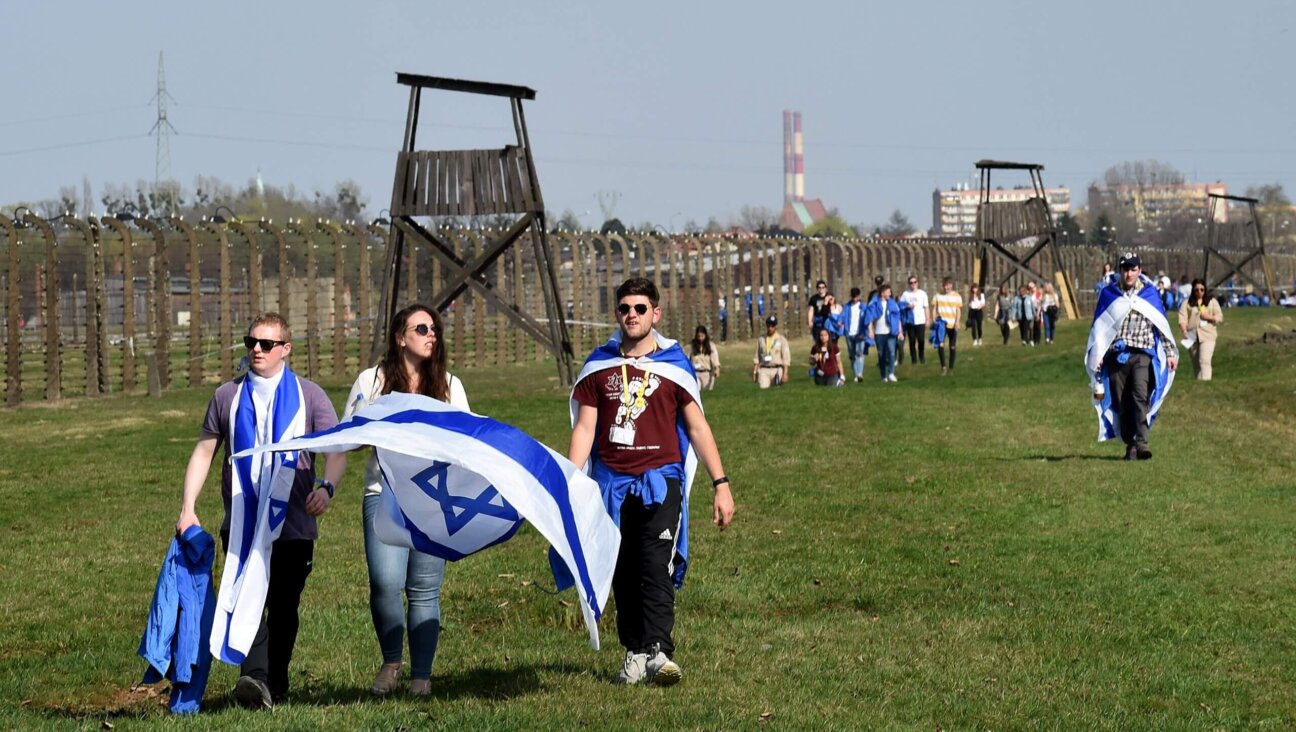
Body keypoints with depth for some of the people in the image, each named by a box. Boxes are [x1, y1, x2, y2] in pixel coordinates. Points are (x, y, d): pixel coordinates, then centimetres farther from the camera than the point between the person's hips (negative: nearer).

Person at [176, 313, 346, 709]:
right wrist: (188, 508, 5)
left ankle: (275, 686, 12)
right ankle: (255, 678, -25)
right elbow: (203, 453, 15)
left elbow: (337, 450, 0)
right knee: (246, 597, -14)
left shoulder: (308, 395, 6)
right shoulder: (228, 396, 11)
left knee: (283, 606, 3)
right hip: (241, 524, 1)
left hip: (293, 523, -1)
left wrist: (326, 487, -21)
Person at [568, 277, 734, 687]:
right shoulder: (599, 367, 9)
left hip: (659, 479, -3)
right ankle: (634, 654, 10)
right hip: (612, 484, 3)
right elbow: (584, 429, 9)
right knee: (623, 575, 4)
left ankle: (657, 652, -24)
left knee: (656, 567, -17)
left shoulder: (673, 365, 5)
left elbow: (696, 426, 7)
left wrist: (720, 483, 2)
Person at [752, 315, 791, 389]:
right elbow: (757, 357, 13)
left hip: (777, 369, -2)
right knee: (763, 388, -17)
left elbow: (786, 358, -5)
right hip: (764, 370, 2)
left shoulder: (781, 340, 0)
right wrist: (754, 372, 7)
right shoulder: (761, 339, 11)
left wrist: (785, 373, -14)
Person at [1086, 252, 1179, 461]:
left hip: (1142, 353, -2)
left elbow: (1162, 325, 15)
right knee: (1121, 403, 1)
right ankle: (1130, 445, 7)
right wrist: (1096, 356, 8)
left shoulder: (1149, 293, 10)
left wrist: (1170, 353, 14)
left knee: (1141, 395, -20)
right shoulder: (1108, 294, 11)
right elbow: (1098, 327, 14)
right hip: (1116, 355, 2)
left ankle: (1141, 443, -27)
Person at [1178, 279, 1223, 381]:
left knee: (1205, 361, -17)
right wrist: (1184, 331, -20)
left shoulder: (1212, 302, 10)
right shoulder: (1187, 302, 9)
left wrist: (1209, 317, -10)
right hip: (1192, 336, 2)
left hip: (1207, 335, -2)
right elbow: (1182, 318, -3)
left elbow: (1220, 318, 9)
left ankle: (1205, 381, -24)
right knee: (1196, 364, 9)